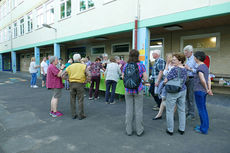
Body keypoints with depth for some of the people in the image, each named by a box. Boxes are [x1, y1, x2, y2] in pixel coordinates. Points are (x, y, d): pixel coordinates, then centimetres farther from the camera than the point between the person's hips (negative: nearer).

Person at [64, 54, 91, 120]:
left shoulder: (70, 67, 7)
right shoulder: (83, 66, -2)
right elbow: (89, 75, -14)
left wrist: (68, 80, 10)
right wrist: (85, 82, -3)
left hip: (72, 84, 3)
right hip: (80, 84, -3)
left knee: (72, 100, 12)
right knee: (80, 100, 4)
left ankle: (73, 115, 19)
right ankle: (81, 115, 11)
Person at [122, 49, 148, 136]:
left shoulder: (126, 66, 0)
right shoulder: (141, 65, -5)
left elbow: (123, 77, 6)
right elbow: (145, 79, -4)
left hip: (128, 90, 2)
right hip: (138, 90, -2)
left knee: (129, 110, 8)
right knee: (138, 110, 6)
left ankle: (129, 130, 19)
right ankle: (139, 131, 17)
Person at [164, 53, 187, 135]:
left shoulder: (174, 69, -19)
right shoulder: (185, 70, 5)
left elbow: (165, 81, -17)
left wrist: (165, 82, 3)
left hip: (172, 92, -7)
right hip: (183, 91, 8)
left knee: (170, 111, 5)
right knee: (182, 110, 15)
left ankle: (170, 130, 14)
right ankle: (182, 129, 24)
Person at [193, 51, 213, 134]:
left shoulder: (200, 67, -16)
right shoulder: (205, 67, 12)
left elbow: (202, 80, -27)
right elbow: (208, 80, 11)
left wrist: (207, 89, -14)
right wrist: (209, 89, 5)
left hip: (199, 91, -9)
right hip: (203, 91, 9)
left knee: (201, 109, 0)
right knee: (203, 108, 17)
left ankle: (204, 129, 10)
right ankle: (205, 126, 29)